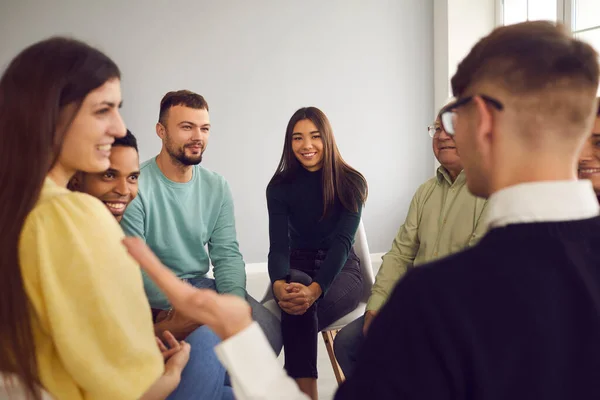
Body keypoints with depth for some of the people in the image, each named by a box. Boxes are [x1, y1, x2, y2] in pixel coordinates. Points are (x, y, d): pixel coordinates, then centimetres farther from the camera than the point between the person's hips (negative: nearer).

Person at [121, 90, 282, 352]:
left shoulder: (217, 187, 4)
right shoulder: (136, 186, -13)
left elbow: (227, 254, 1)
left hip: (201, 284, 5)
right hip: (152, 298, -5)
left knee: (269, 326, -15)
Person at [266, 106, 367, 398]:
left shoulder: (351, 182, -7)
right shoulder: (280, 187, -1)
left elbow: (343, 242, -17)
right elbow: (278, 246, -11)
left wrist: (315, 289, -35)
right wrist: (279, 284, -34)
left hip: (341, 270, -1)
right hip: (298, 267, 2)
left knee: (299, 313, -34)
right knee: (294, 291, -36)